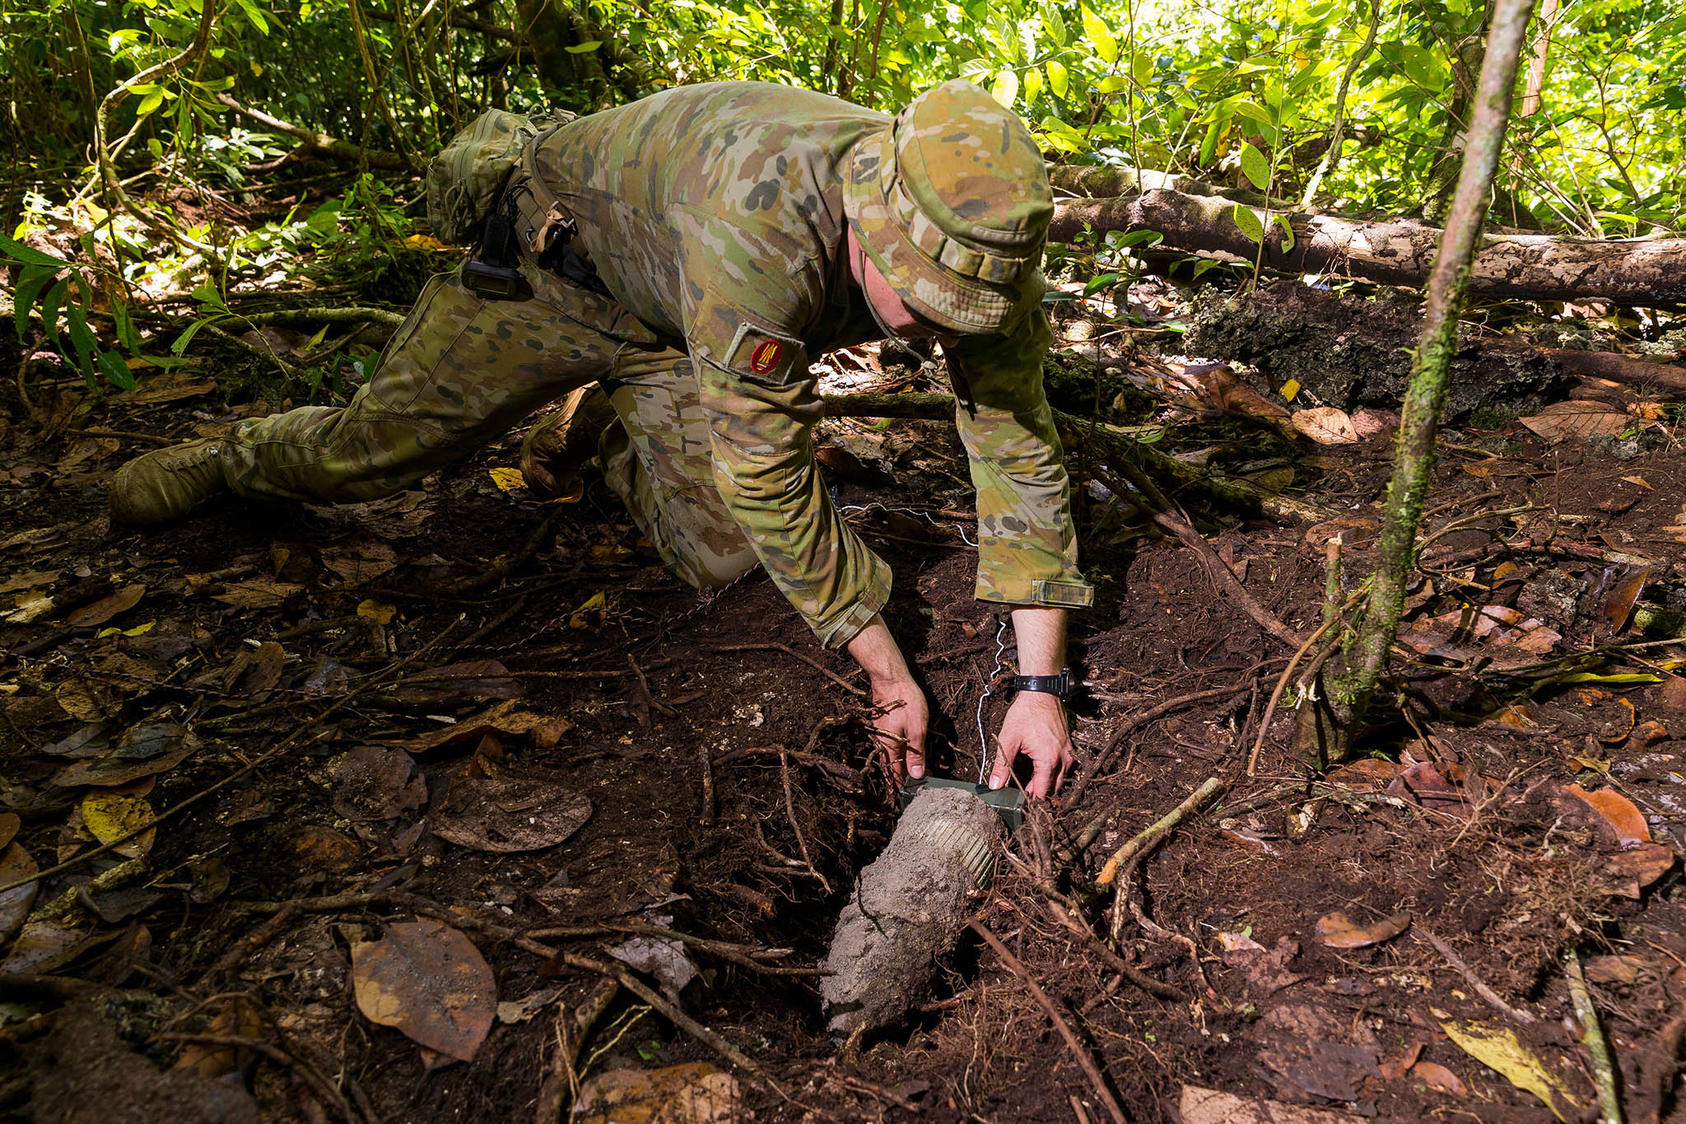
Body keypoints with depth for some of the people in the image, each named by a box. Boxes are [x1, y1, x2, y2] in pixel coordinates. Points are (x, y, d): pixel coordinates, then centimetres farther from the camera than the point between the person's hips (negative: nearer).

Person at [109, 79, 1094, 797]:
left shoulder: (986, 253, -26)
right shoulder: (761, 224, -46)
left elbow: (1022, 453, -22)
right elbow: (771, 477, -41)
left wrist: (1042, 684, -28)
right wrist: (885, 670, -34)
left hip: (684, 335, 5)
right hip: (566, 252, -4)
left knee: (723, 554, -6)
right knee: (375, 445, 0)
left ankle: (608, 422, 24)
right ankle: (239, 457, 37)